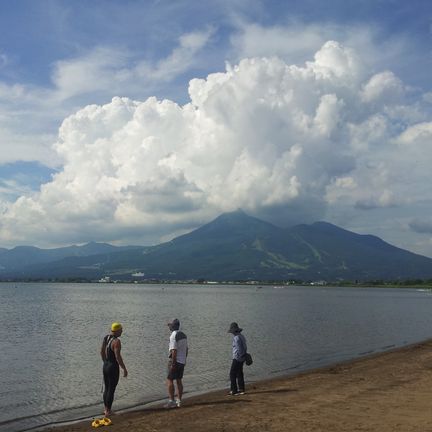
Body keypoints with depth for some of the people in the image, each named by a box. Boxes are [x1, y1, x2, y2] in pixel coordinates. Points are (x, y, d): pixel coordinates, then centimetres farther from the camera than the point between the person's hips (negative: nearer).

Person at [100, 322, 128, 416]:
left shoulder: (106, 337, 5)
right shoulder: (116, 341, -22)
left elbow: (102, 352, 14)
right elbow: (118, 357, -24)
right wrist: (124, 369, -15)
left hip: (105, 366, 9)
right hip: (113, 367, -9)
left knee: (106, 388, 19)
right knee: (111, 390, 2)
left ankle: (106, 409, 30)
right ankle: (108, 412, 10)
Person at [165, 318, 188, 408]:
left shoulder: (173, 336, -17)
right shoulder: (183, 335, 11)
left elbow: (174, 351, -22)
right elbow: (186, 349, 16)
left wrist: (173, 364, -20)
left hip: (175, 361, -8)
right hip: (182, 361, 8)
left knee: (169, 380, -2)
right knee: (179, 381, 12)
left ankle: (171, 401, -6)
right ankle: (179, 401, 14)